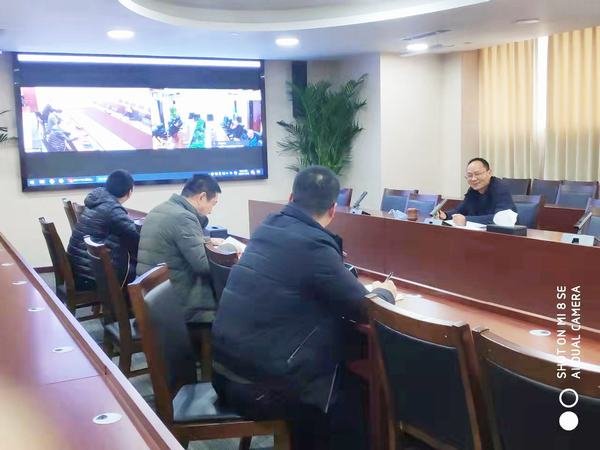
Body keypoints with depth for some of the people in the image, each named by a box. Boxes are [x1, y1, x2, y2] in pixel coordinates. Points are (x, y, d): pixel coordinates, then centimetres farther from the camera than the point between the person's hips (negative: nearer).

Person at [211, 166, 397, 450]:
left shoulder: (268, 228, 4)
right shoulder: (313, 245, -20)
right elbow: (363, 309, -9)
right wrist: (385, 293, 12)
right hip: (260, 386, -7)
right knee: (352, 393, 15)